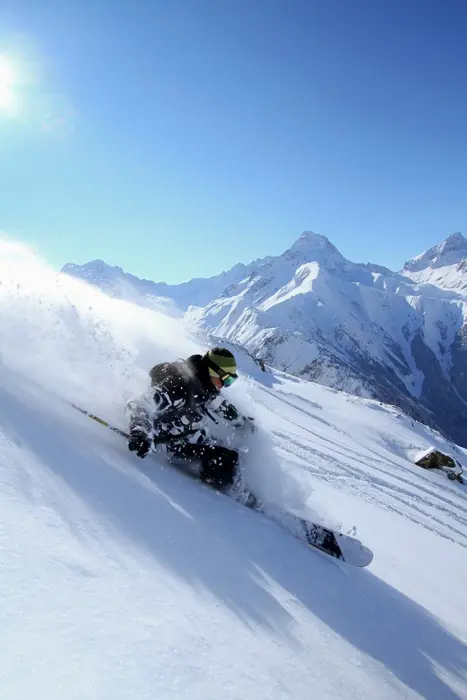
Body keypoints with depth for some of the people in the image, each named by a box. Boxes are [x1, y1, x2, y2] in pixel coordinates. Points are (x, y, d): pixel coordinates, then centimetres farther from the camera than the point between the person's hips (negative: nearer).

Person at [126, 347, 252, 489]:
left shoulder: (204, 385, -7)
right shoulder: (180, 388, -34)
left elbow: (218, 403, 14)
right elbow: (142, 406, -38)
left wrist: (240, 420, 27)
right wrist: (141, 434, -55)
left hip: (197, 435, 9)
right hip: (178, 440, -9)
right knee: (228, 460, -15)